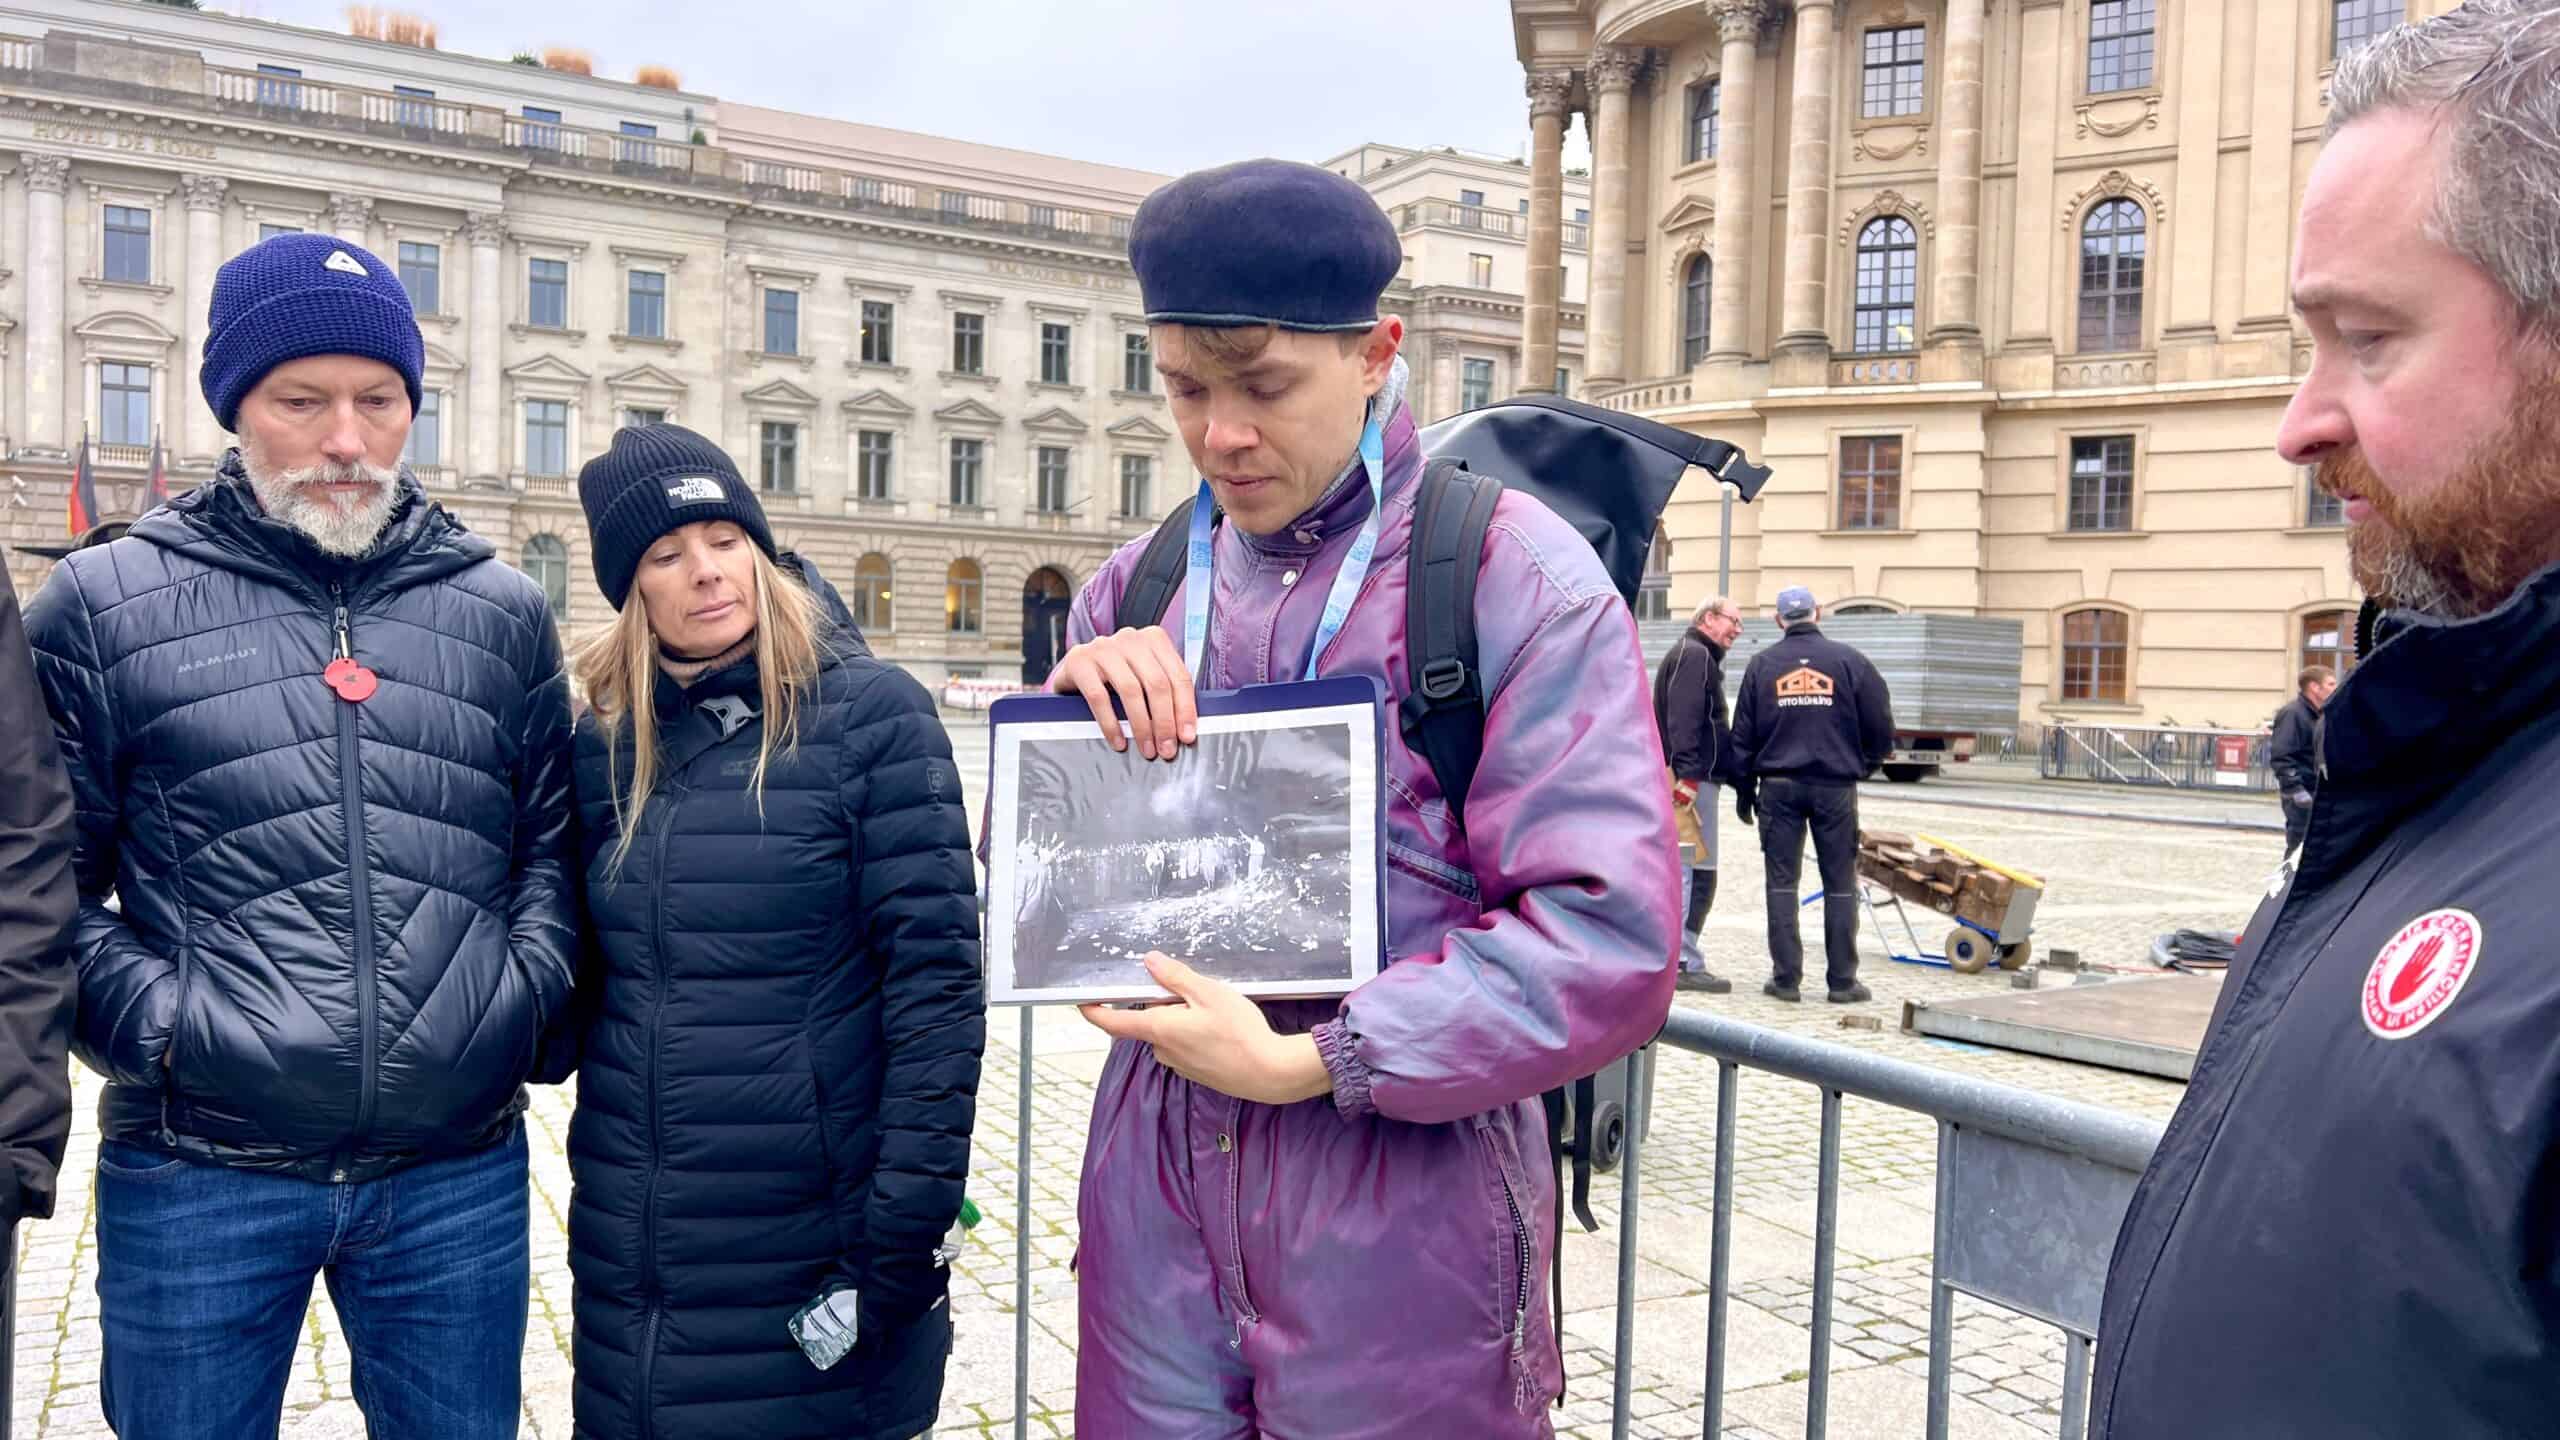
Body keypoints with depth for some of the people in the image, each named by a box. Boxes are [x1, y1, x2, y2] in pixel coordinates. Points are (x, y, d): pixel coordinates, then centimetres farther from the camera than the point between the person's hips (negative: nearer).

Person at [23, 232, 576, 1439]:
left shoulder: (501, 610, 6)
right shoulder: (105, 605, 0)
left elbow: (553, 841, 10)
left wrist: (521, 997, -3)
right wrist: (157, 1022, -10)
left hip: (461, 1172, 2)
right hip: (199, 1175, -1)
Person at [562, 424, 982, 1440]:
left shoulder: (871, 715, -9)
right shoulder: (606, 741, 5)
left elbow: (935, 974, -13)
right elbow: (589, 973, 14)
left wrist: (911, 1217, -16)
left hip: (810, 1250, -4)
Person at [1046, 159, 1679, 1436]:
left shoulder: (1519, 578, -9)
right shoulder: (1136, 591, 7)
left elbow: (1610, 944, -16)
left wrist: (1310, 1064, -19)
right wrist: (1069, 706, -9)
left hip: (1403, 1237, -4)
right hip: (1155, 1202, 4)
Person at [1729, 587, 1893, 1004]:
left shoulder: (1762, 664, 4)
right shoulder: (1848, 661, 0)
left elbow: (1743, 735, 6)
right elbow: (1880, 725, 2)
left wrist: (1744, 790, 14)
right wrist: (1863, 766, 19)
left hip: (1778, 786, 1)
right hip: (1835, 786, -1)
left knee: (1782, 883, 5)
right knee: (1840, 885, 5)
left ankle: (1786, 978, 5)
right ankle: (1842, 981, 7)